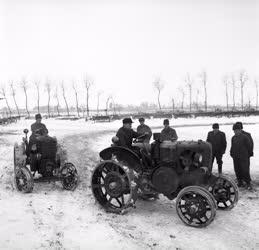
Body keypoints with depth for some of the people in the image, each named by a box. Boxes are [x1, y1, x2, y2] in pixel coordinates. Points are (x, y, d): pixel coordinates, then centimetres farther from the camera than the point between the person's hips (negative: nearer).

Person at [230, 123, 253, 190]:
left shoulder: (244, 137, -7)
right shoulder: (233, 138, 10)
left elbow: (250, 146, -2)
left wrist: (248, 153, 3)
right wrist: (232, 154, 10)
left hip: (243, 157, -5)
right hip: (235, 158, 5)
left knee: (245, 170, -7)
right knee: (237, 170, 9)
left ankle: (248, 184, 4)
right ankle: (240, 183, 21)